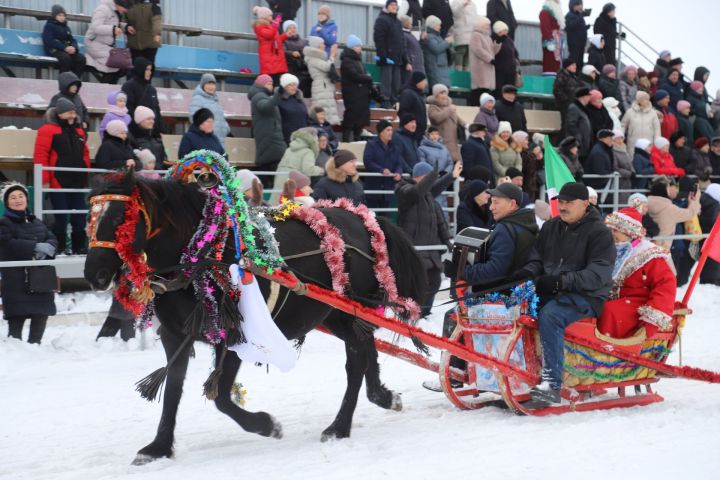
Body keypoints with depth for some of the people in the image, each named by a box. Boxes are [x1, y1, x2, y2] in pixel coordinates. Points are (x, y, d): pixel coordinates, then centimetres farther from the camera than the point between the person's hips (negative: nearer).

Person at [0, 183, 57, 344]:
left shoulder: (37, 223, 18)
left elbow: (52, 240, 8)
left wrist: (47, 248, -16)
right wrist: (36, 246, -21)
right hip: (16, 280, -6)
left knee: (41, 314, 12)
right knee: (17, 319, -8)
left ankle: (34, 345, 26)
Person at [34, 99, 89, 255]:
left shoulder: (79, 131, 15)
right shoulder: (48, 130, -6)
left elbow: (85, 154, 22)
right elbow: (40, 156, -11)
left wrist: (86, 176, 17)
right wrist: (44, 180, -15)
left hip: (78, 183, 6)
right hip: (58, 183, -6)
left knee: (79, 218, 8)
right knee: (61, 218, -3)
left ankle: (79, 247, 17)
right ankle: (60, 249, 7)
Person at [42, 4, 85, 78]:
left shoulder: (66, 27, 23)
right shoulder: (49, 26, 3)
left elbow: (72, 40, 16)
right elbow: (50, 41, -12)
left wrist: (73, 47, -11)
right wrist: (64, 48, -22)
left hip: (67, 50, 6)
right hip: (54, 50, -6)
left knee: (81, 58, -22)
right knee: (65, 57, -37)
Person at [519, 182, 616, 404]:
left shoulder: (599, 232, -4)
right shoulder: (550, 227, 16)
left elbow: (599, 274, -15)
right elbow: (537, 257, 20)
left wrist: (562, 281, -27)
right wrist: (529, 271, -5)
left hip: (586, 296, -7)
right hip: (548, 292, 7)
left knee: (550, 315, -36)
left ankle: (552, 384, -38)